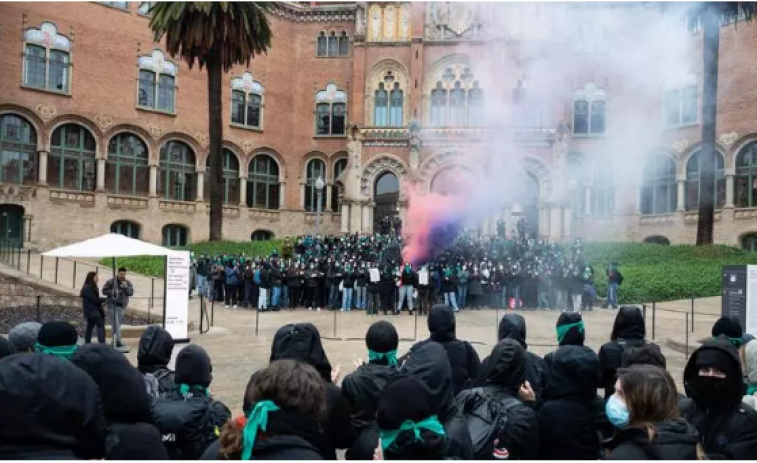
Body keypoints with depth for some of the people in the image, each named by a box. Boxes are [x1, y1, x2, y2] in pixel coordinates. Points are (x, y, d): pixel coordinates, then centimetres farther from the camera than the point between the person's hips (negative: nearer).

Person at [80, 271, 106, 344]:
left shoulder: (92, 287, 17)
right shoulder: (87, 288, -13)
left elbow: (95, 299, 11)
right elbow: (94, 299, -17)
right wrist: (105, 299, -9)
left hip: (93, 310, 10)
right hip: (91, 310, -10)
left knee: (90, 327, 10)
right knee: (101, 325, -15)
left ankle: (87, 343, 14)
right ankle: (102, 343, -22)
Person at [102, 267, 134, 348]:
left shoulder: (128, 283, 6)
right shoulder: (111, 282, -3)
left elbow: (131, 293, -5)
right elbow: (104, 291, -6)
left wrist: (126, 287, -21)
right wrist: (113, 291, -19)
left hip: (122, 306, 4)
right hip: (112, 305, -4)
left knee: (118, 323, 9)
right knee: (115, 323, -13)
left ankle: (115, 340, 18)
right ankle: (117, 341, -19)